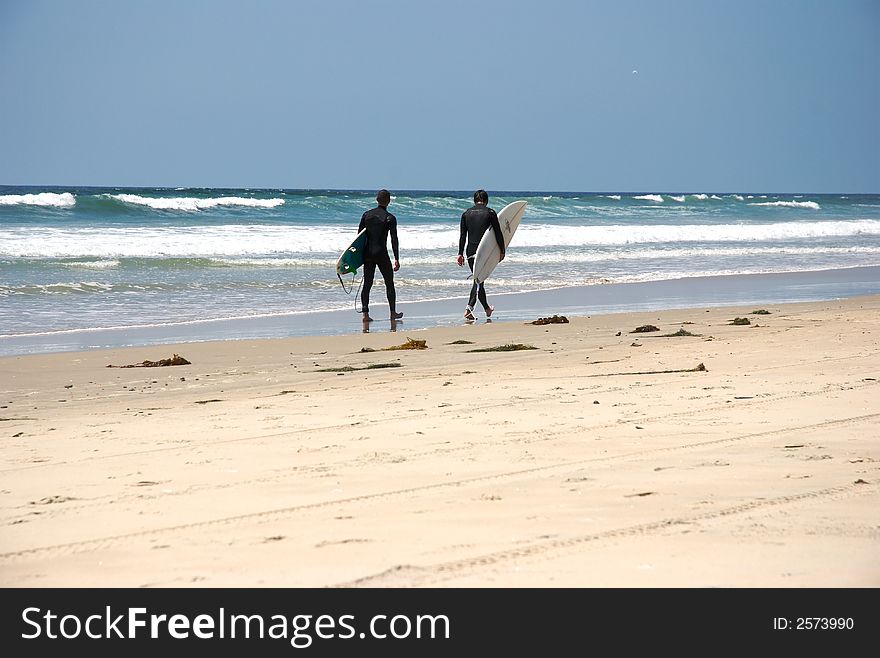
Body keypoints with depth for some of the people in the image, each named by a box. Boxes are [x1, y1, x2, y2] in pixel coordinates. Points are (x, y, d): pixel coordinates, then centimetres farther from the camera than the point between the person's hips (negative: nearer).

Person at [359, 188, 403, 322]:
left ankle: (365, 314, -1)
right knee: (389, 283, 10)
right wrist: (397, 259, -7)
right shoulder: (390, 218, -7)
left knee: (367, 284, 6)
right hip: (382, 254, -4)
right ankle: (393, 313, 14)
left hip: (367, 254, 4)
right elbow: (394, 240, -9)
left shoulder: (367, 215, 5)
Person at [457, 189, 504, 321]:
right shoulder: (490, 212, -2)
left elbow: (462, 235, 8)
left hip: (470, 251, 4)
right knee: (479, 280, -6)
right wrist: (502, 251, 6)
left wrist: (461, 253, 10)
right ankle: (469, 308, -20)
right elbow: (498, 234, -2)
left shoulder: (466, 213, 9)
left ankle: (487, 308, 25)